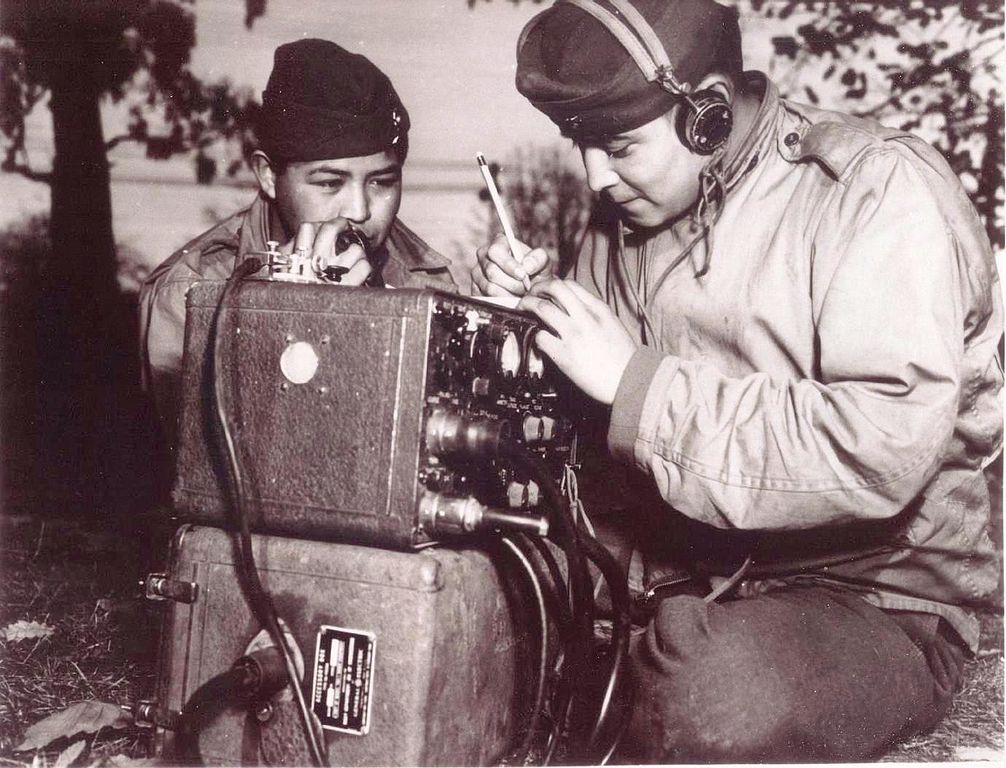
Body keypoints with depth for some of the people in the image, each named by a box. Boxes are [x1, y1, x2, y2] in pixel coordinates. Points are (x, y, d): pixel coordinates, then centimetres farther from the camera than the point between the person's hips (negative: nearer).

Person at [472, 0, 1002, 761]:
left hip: (871, 593, -5)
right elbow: (596, 410, 15)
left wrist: (634, 379, -24)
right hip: (671, 566, 6)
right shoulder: (627, 212, 6)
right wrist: (540, 309, -5)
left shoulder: (882, 191, -14)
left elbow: (882, 452, -26)